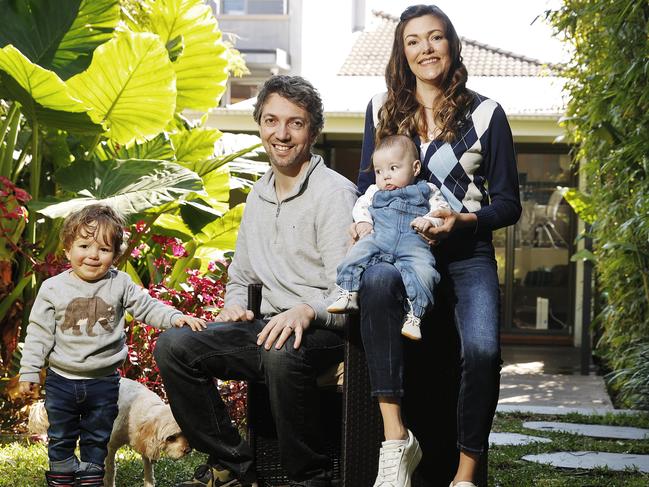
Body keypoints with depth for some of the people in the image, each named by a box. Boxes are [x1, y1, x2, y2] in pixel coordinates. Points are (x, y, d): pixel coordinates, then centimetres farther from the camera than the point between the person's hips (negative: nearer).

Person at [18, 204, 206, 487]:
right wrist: (29, 371, -3)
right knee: (61, 438, 10)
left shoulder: (120, 284, -5)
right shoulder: (53, 288, -6)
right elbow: (39, 333, -2)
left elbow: (148, 308, -1)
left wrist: (176, 318, -18)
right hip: (62, 379, 0)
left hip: (103, 381, 1)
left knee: (97, 439, 12)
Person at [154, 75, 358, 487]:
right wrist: (234, 306, 7)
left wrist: (306, 311, -33)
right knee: (174, 346, -13)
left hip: (324, 331, -7)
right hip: (267, 326, 7)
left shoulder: (335, 194, -7)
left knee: (282, 356, -40)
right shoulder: (258, 196, 17)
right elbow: (239, 276, 29)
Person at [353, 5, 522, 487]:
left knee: (482, 349, -31)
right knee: (377, 279, -38)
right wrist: (363, 219, -1)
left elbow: (508, 203, 6)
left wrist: (462, 221, -13)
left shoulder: (485, 114, 4)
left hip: (466, 254, -1)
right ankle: (396, 438, -37)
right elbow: (368, 181, 20)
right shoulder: (382, 109, 11)